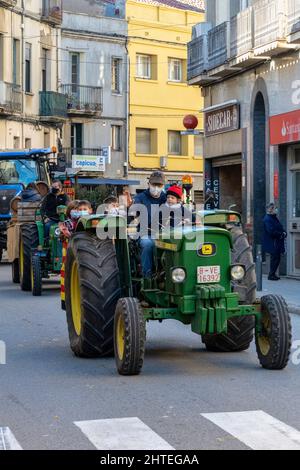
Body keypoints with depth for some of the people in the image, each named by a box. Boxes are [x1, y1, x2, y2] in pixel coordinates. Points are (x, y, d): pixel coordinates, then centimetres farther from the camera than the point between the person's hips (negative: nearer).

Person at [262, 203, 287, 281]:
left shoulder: (274, 218, 15)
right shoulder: (267, 219, -16)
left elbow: (280, 228, 19)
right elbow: (271, 231, -24)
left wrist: (284, 233, -2)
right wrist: (281, 234, -17)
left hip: (277, 243, 10)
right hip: (272, 244, -10)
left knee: (277, 258, 12)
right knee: (275, 258, -6)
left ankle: (272, 274, 21)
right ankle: (271, 275, 2)